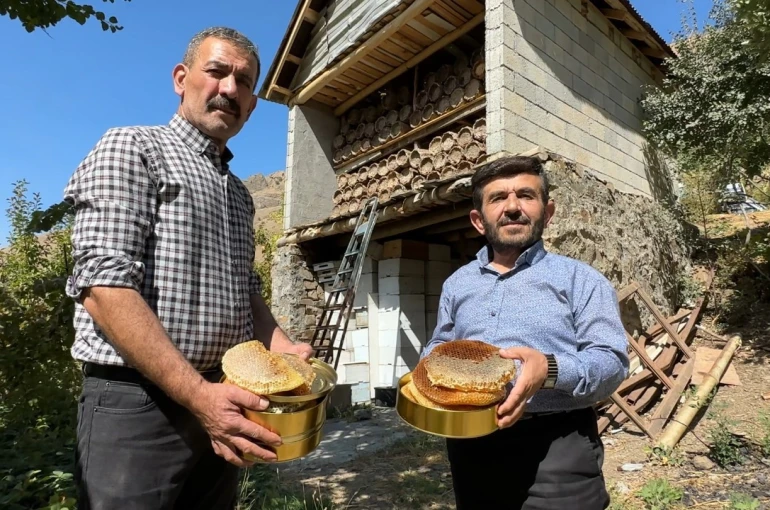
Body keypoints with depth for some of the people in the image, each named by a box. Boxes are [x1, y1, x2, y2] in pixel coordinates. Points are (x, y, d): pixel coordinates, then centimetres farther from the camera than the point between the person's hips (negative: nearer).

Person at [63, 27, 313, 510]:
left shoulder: (239, 193, 15)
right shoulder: (131, 148, -6)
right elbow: (104, 288, -17)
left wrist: (286, 350, 0)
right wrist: (197, 393, -22)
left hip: (219, 399, 7)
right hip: (137, 402, -7)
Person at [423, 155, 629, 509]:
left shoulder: (580, 278, -1)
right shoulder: (457, 283, 12)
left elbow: (612, 361, -8)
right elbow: (438, 347, 19)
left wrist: (551, 370, -25)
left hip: (555, 447, -3)